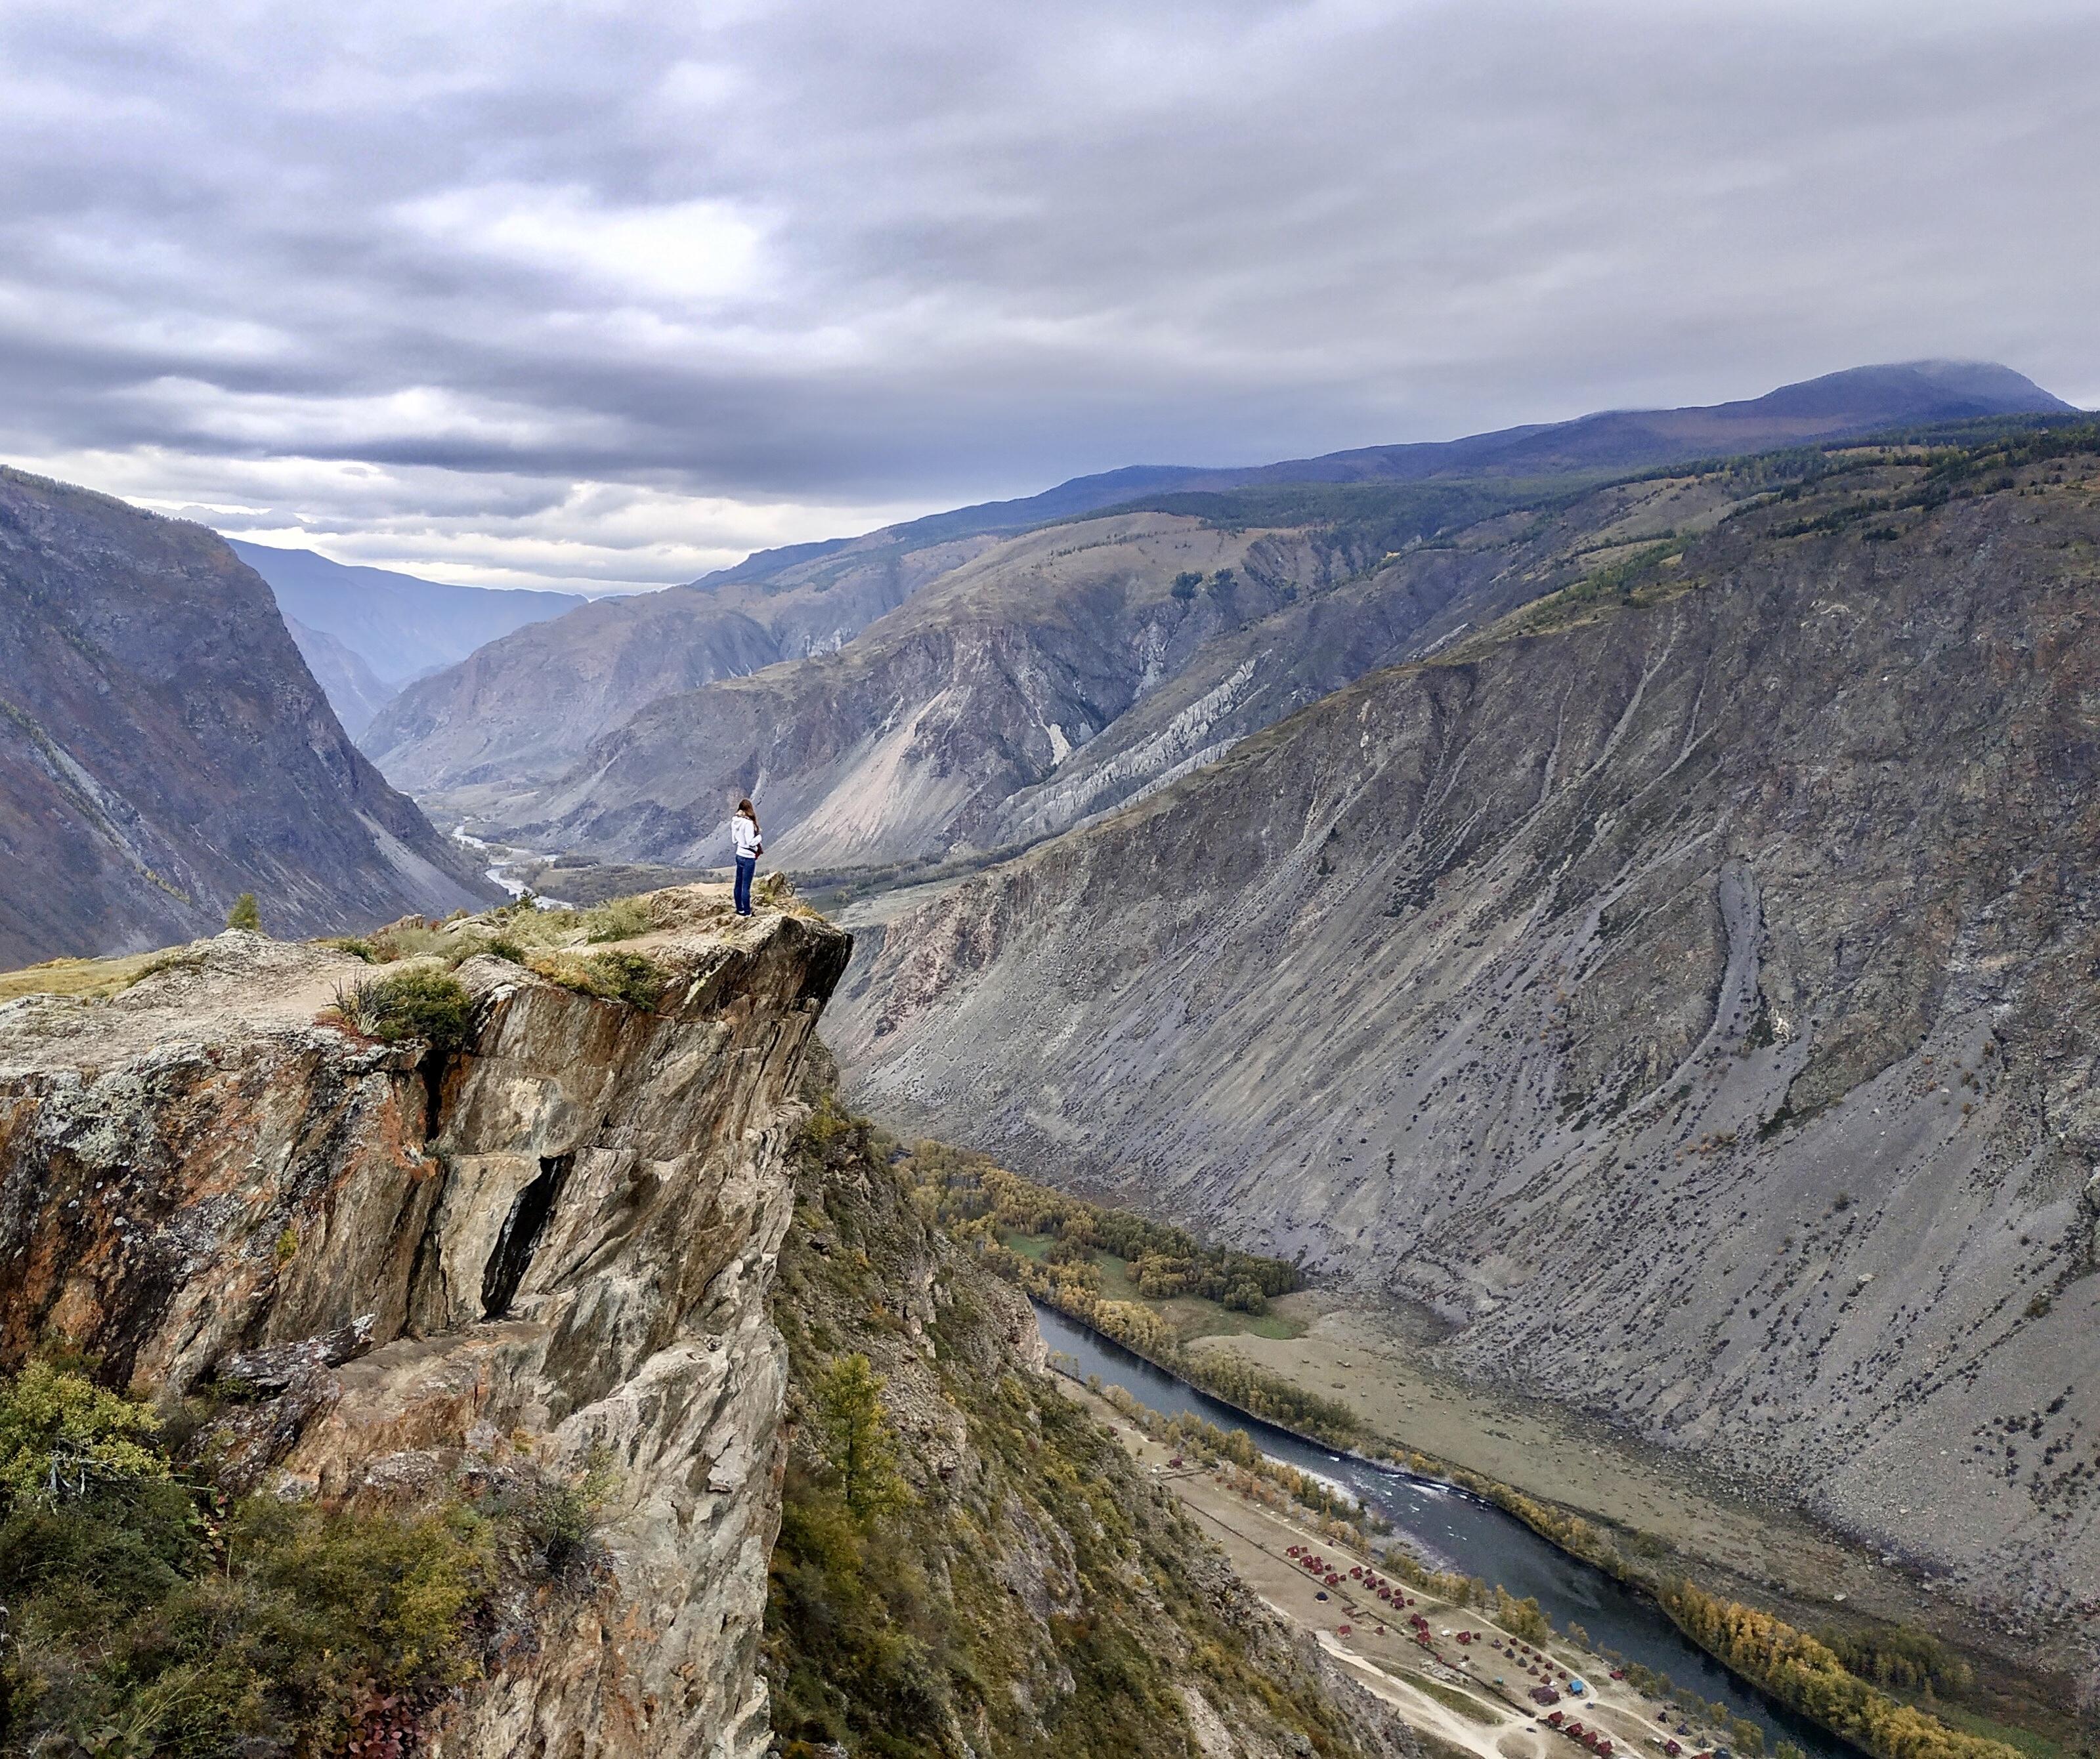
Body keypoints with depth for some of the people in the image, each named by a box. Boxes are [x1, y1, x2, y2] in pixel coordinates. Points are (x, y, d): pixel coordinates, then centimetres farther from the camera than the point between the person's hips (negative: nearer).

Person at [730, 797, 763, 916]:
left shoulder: (735, 822, 1)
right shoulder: (748, 823, -23)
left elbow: (734, 840, 11)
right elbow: (751, 843, -23)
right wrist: (759, 837, -6)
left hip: (739, 855, 8)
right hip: (749, 858, -8)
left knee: (739, 884, 17)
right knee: (746, 886, 1)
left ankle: (740, 909, 28)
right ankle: (747, 912, 9)